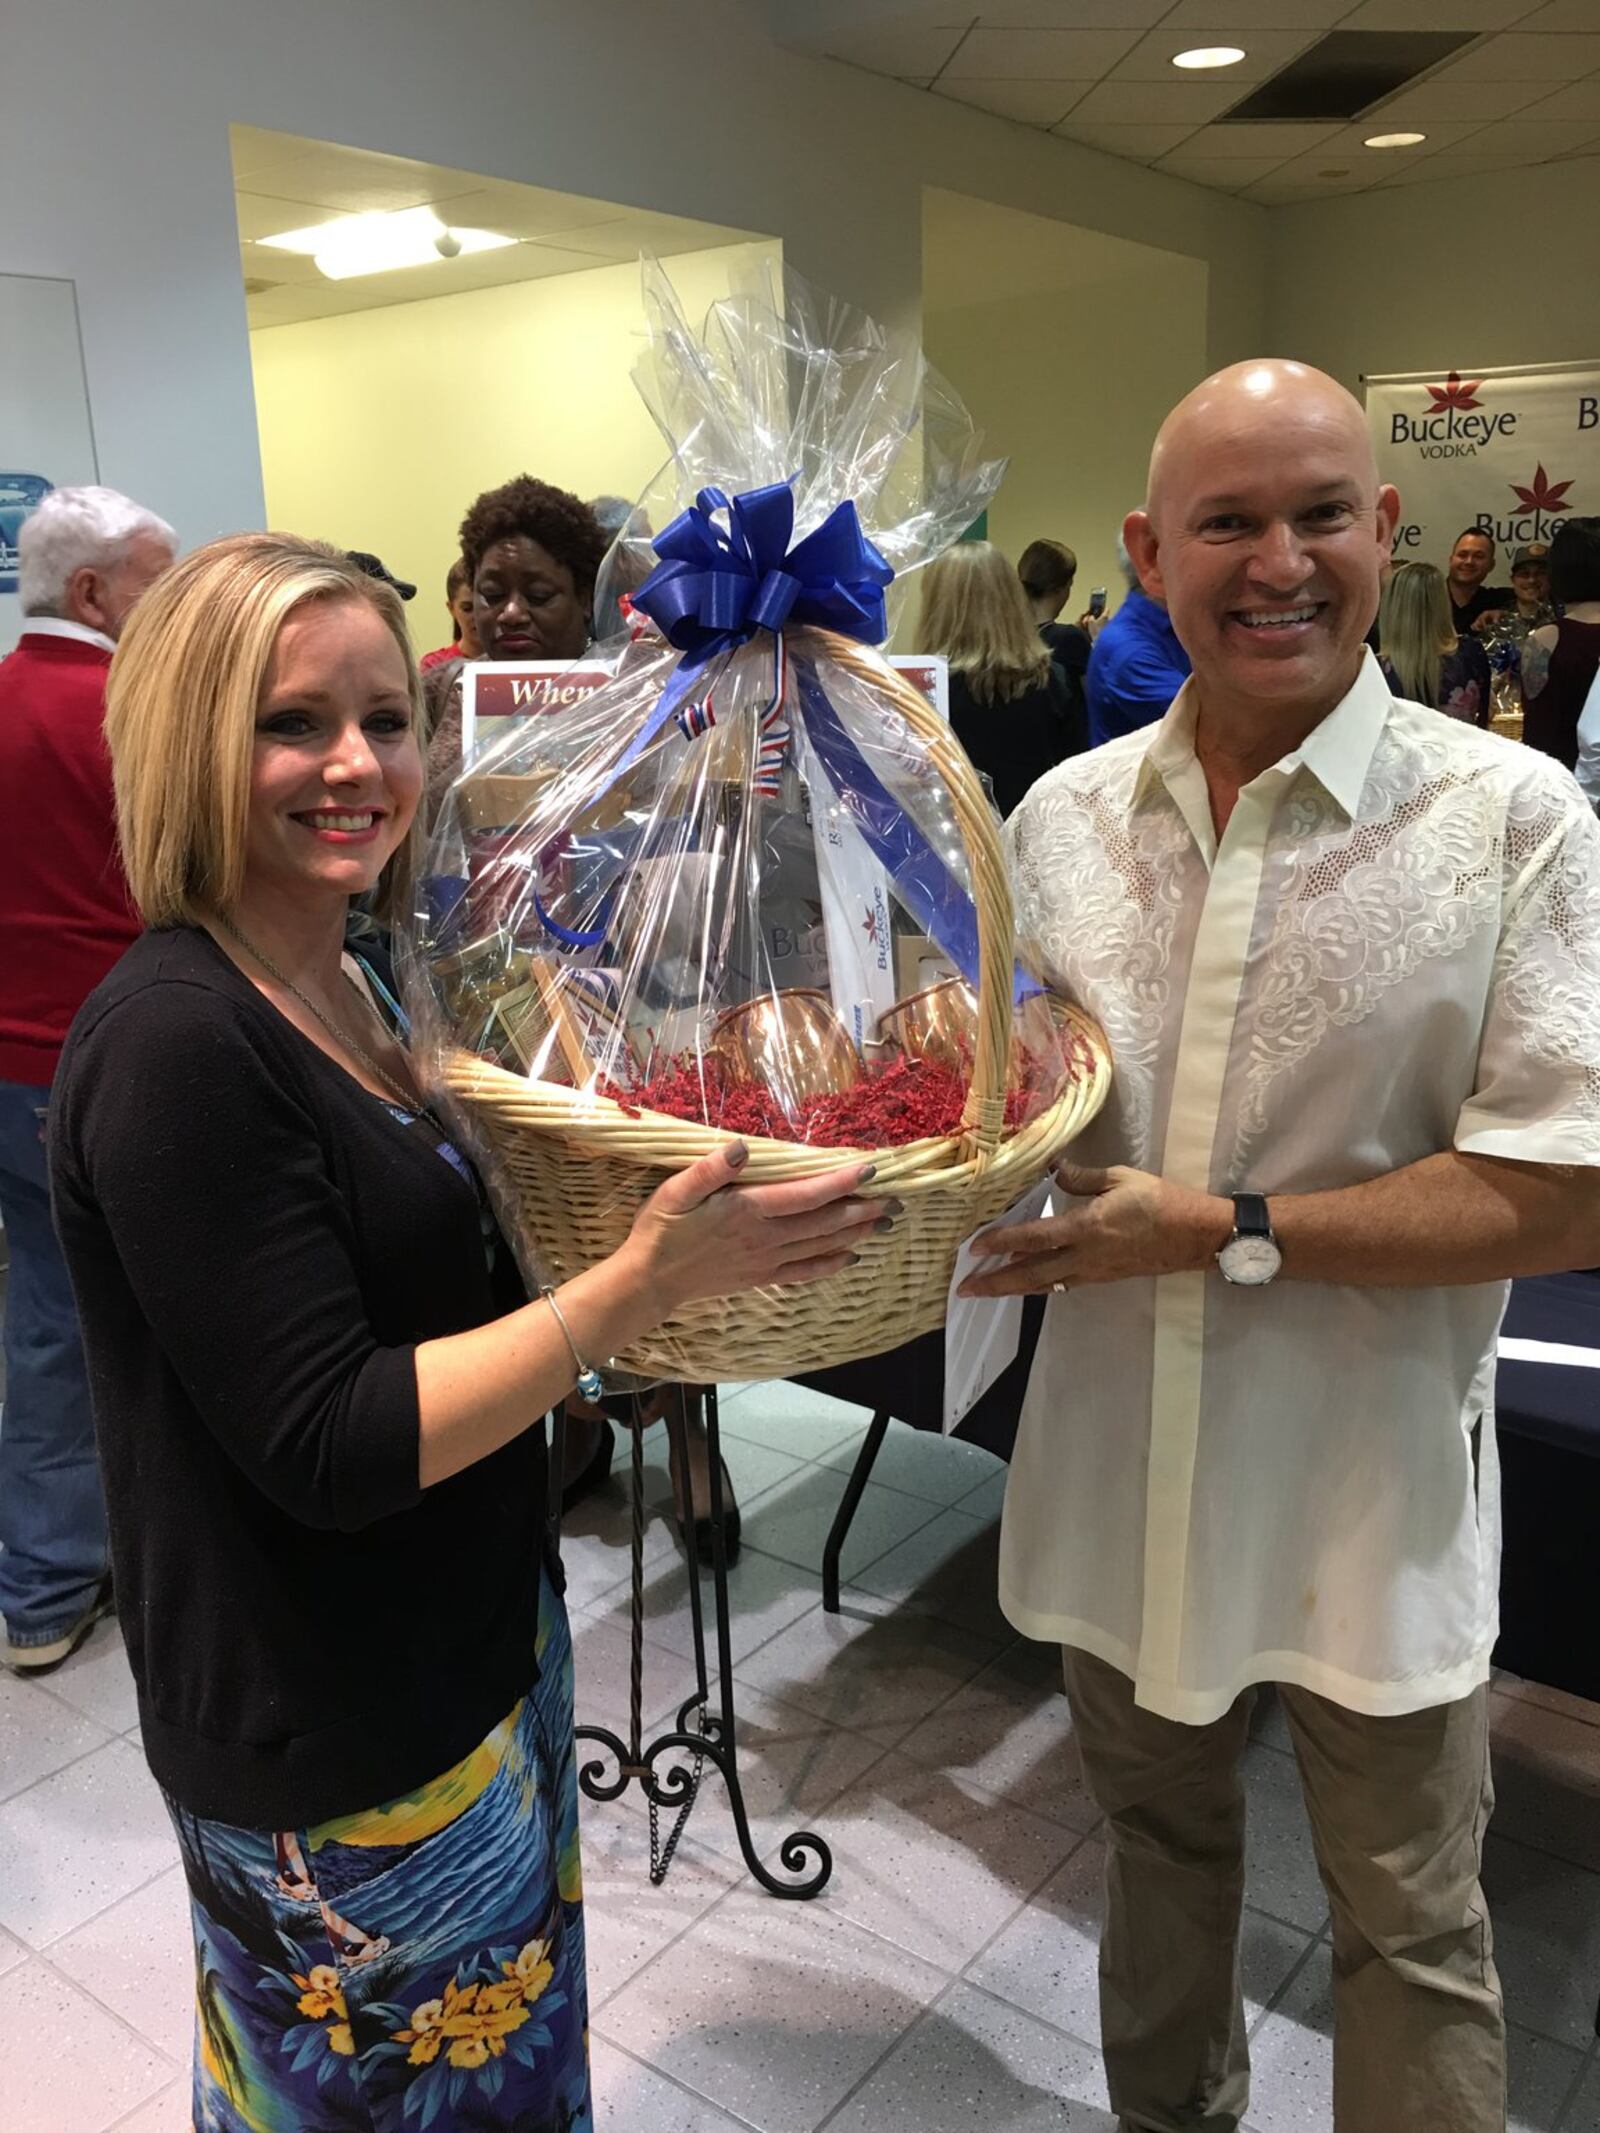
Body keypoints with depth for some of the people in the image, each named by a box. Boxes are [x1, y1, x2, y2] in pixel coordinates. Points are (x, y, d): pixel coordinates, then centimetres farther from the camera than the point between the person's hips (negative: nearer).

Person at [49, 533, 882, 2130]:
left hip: (470, 1649, 8)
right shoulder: (175, 1048, -25)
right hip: (334, 1751, -8)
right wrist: (638, 1283, -29)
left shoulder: (348, 991, 1)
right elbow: (329, 1448, -26)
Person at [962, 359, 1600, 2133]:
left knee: (1409, 1933, 17)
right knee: (1158, 1849, 27)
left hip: (1371, 1494, -3)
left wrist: (1222, 1230, -22)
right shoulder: (1061, 817, -1)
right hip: (1117, 1472, 4)